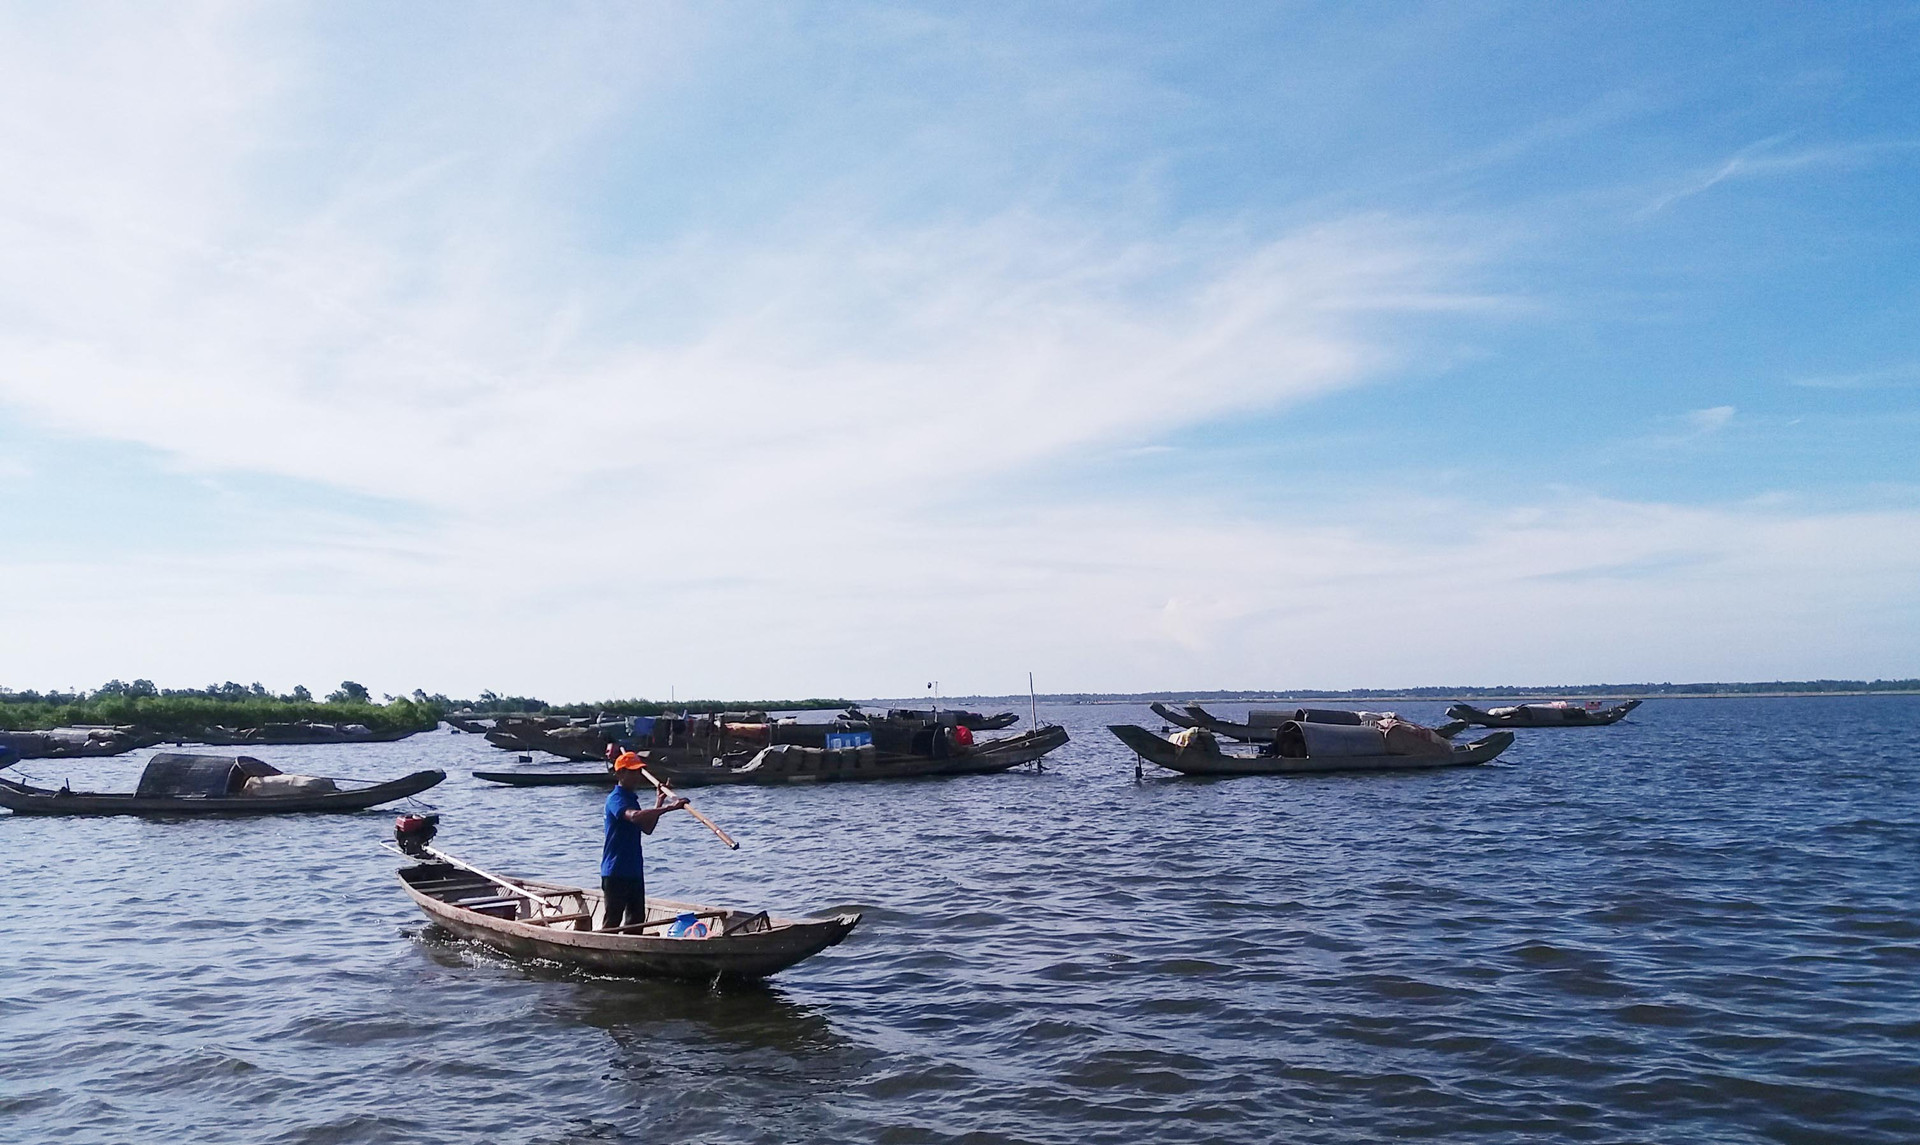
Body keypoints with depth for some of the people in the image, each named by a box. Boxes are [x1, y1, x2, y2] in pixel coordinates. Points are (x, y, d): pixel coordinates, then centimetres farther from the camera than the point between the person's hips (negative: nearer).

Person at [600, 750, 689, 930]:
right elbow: (634, 816, -35)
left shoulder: (631, 798, 17)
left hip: (634, 870, 9)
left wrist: (659, 803, 10)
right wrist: (668, 808, -39)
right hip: (616, 871, -9)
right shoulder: (615, 798, -14)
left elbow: (647, 829, 18)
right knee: (613, 919, -4)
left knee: (637, 918, 12)